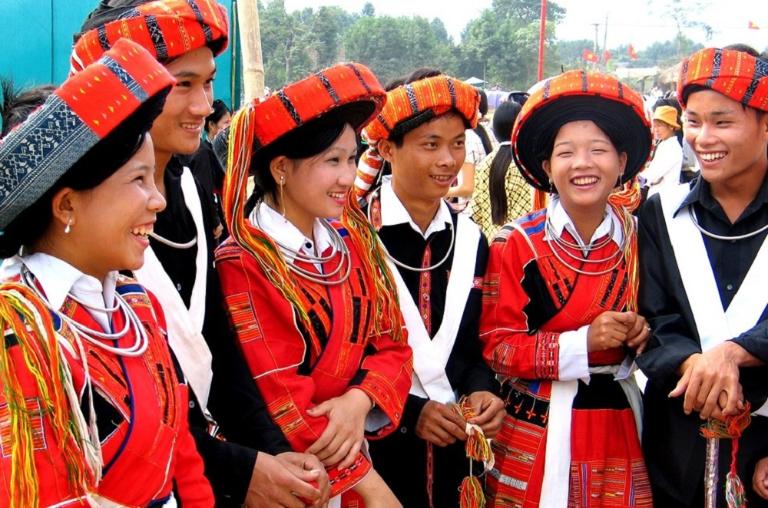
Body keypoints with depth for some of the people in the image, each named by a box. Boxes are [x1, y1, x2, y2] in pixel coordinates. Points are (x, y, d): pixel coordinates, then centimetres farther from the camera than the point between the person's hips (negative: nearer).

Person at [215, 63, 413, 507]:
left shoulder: (354, 242, 3)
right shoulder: (243, 266, -17)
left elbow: (392, 345, 4)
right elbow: (278, 399, -20)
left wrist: (361, 400, -17)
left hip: (352, 460, 6)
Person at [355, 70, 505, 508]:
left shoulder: (470, 241, 5)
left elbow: (471, 345, 12)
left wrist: (481, 391, -7)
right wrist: (407, 409, -15)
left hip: (449, 451, 5)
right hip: (371, 448, -5)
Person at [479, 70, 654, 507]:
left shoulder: (638, 238, 1)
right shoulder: (516, 246, -8)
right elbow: (497, 347, -10)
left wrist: (641, 336, -9)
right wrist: (583, 343, -21)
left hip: (622, 431, 3)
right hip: (540, 435, -3)